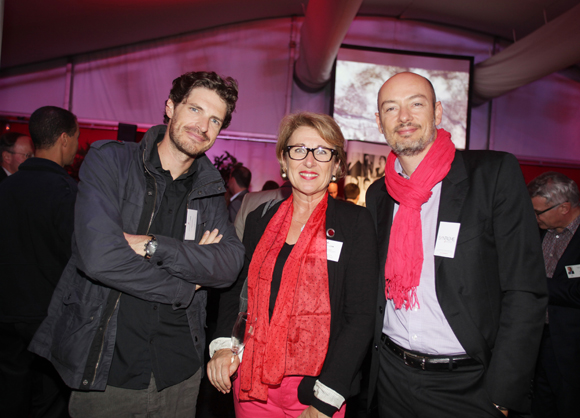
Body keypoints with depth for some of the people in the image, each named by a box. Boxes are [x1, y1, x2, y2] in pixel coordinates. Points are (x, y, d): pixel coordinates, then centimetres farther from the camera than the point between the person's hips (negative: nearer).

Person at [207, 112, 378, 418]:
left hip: (315, 389, -3)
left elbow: (361, 316, -10)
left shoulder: (355, 222, -7)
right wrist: (223, 344, -4)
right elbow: (236, 290, 12)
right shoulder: (259, 220, 4)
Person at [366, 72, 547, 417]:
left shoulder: (496, 173, -9)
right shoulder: (378, 194, 4)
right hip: (392, 378, 4)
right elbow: (377, 289, 9)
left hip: (467, 385, -3)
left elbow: (525, 292, -12)